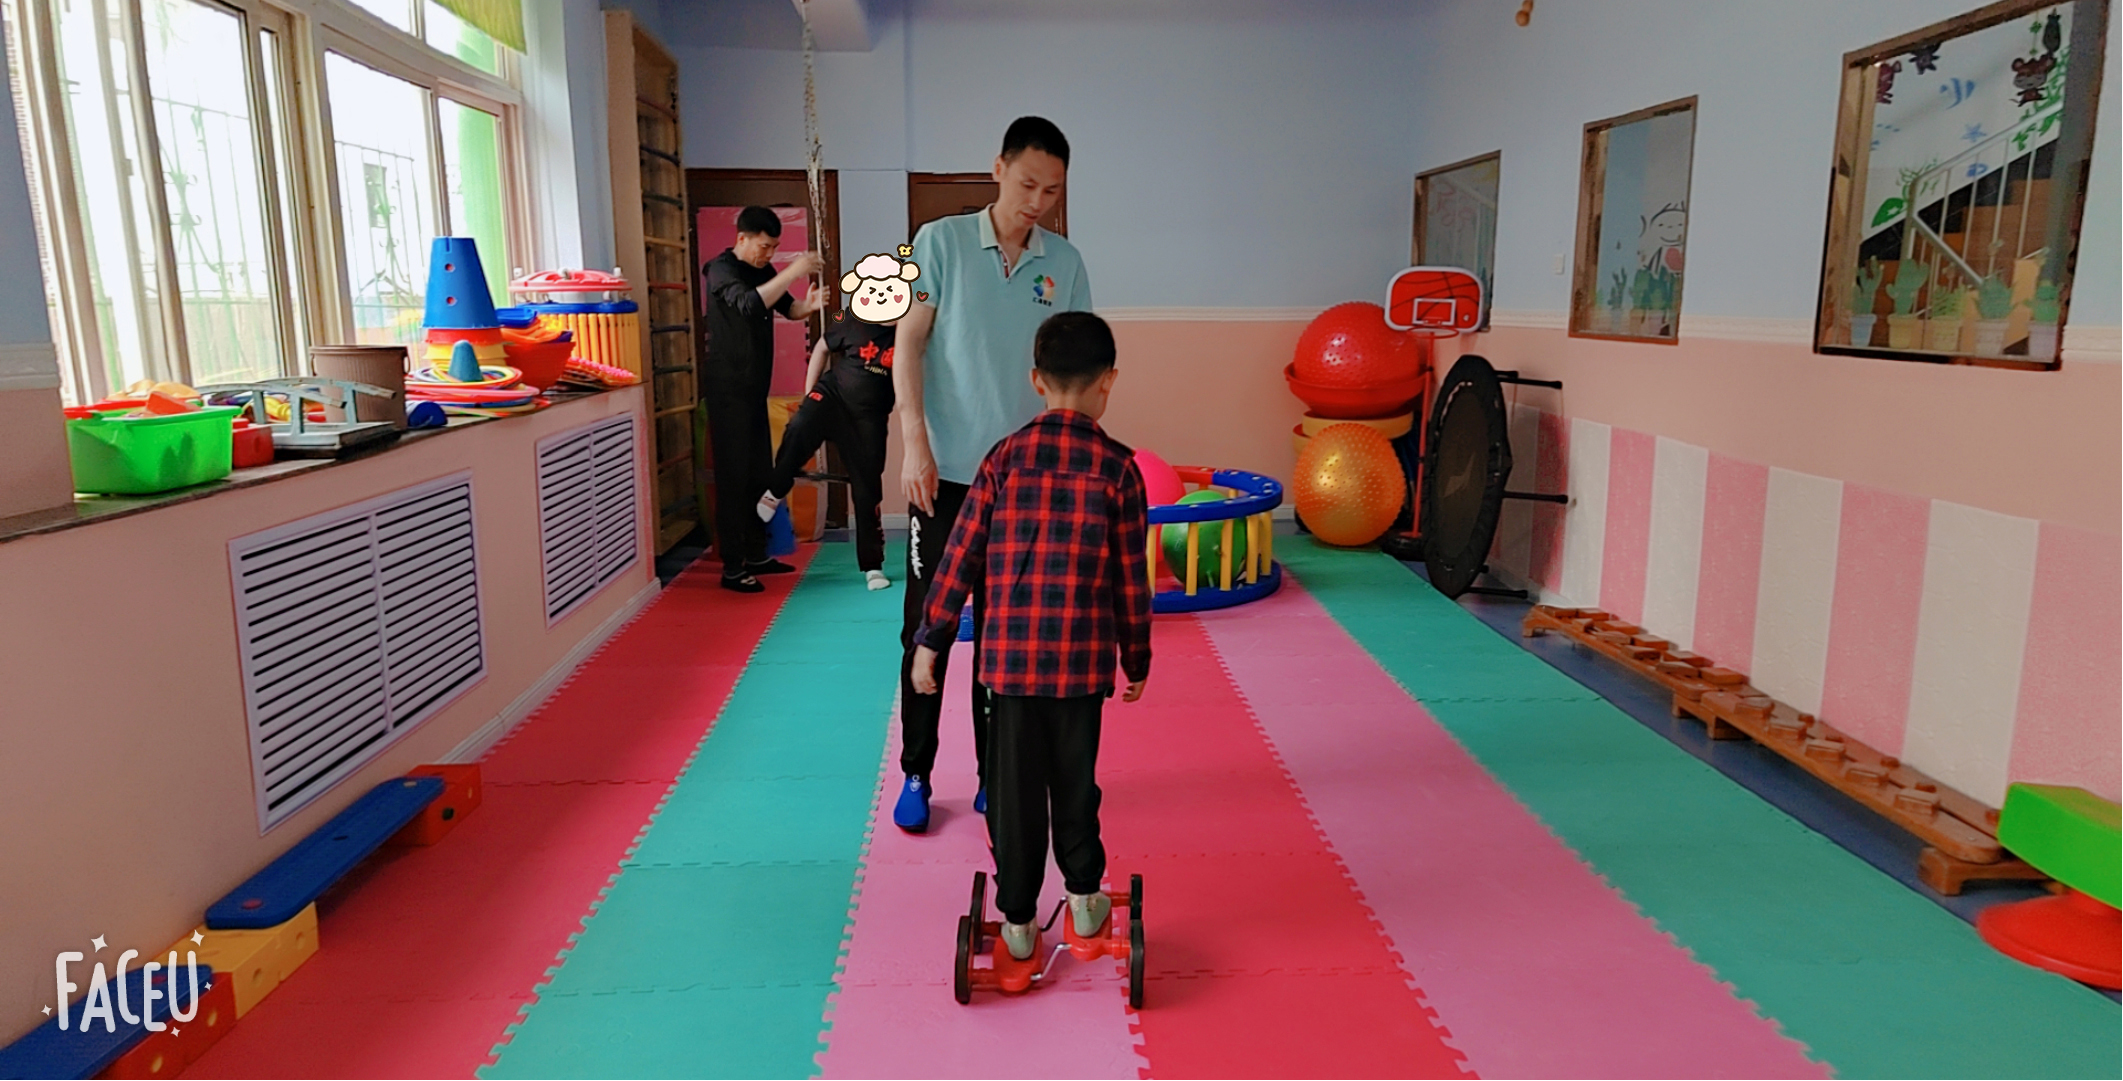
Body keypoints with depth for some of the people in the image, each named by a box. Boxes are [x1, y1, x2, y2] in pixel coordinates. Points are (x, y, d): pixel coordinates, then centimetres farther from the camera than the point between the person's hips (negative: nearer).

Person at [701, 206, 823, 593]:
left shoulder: (763, 270, 11)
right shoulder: (721, 270, -13)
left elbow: (788, 309, 15)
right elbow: (749, 304, -31)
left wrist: (808, 305, -7)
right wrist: (792, 272, -34)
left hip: (754, 388, 8)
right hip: (727, 389, -8)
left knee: (760, 473, 12)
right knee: (733, 476, -7)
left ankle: (756, 555, 22)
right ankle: (732, 568, -2)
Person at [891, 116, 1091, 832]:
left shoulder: (1064, 263, 6)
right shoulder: (940, 242, -2)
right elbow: (909, 345, -3)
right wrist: (915, 443, -12)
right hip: (947, 470, -2)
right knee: (927, 627, 5)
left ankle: (996, 776, 22)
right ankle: (915, 775, 19)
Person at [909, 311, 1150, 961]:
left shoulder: (1006, 458, 0)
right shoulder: (1117, 467, -3)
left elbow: (960, 557, 0)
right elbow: (1131, 577, 0)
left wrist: (930, 641, 8)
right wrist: (1136, 660, 12)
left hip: (1010, 656, 1)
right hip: (1082, 660, 0)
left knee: (1014, 784, 10)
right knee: (1075, 777, 17)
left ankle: (1018, 919, 20)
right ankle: (1084, 895, 32)